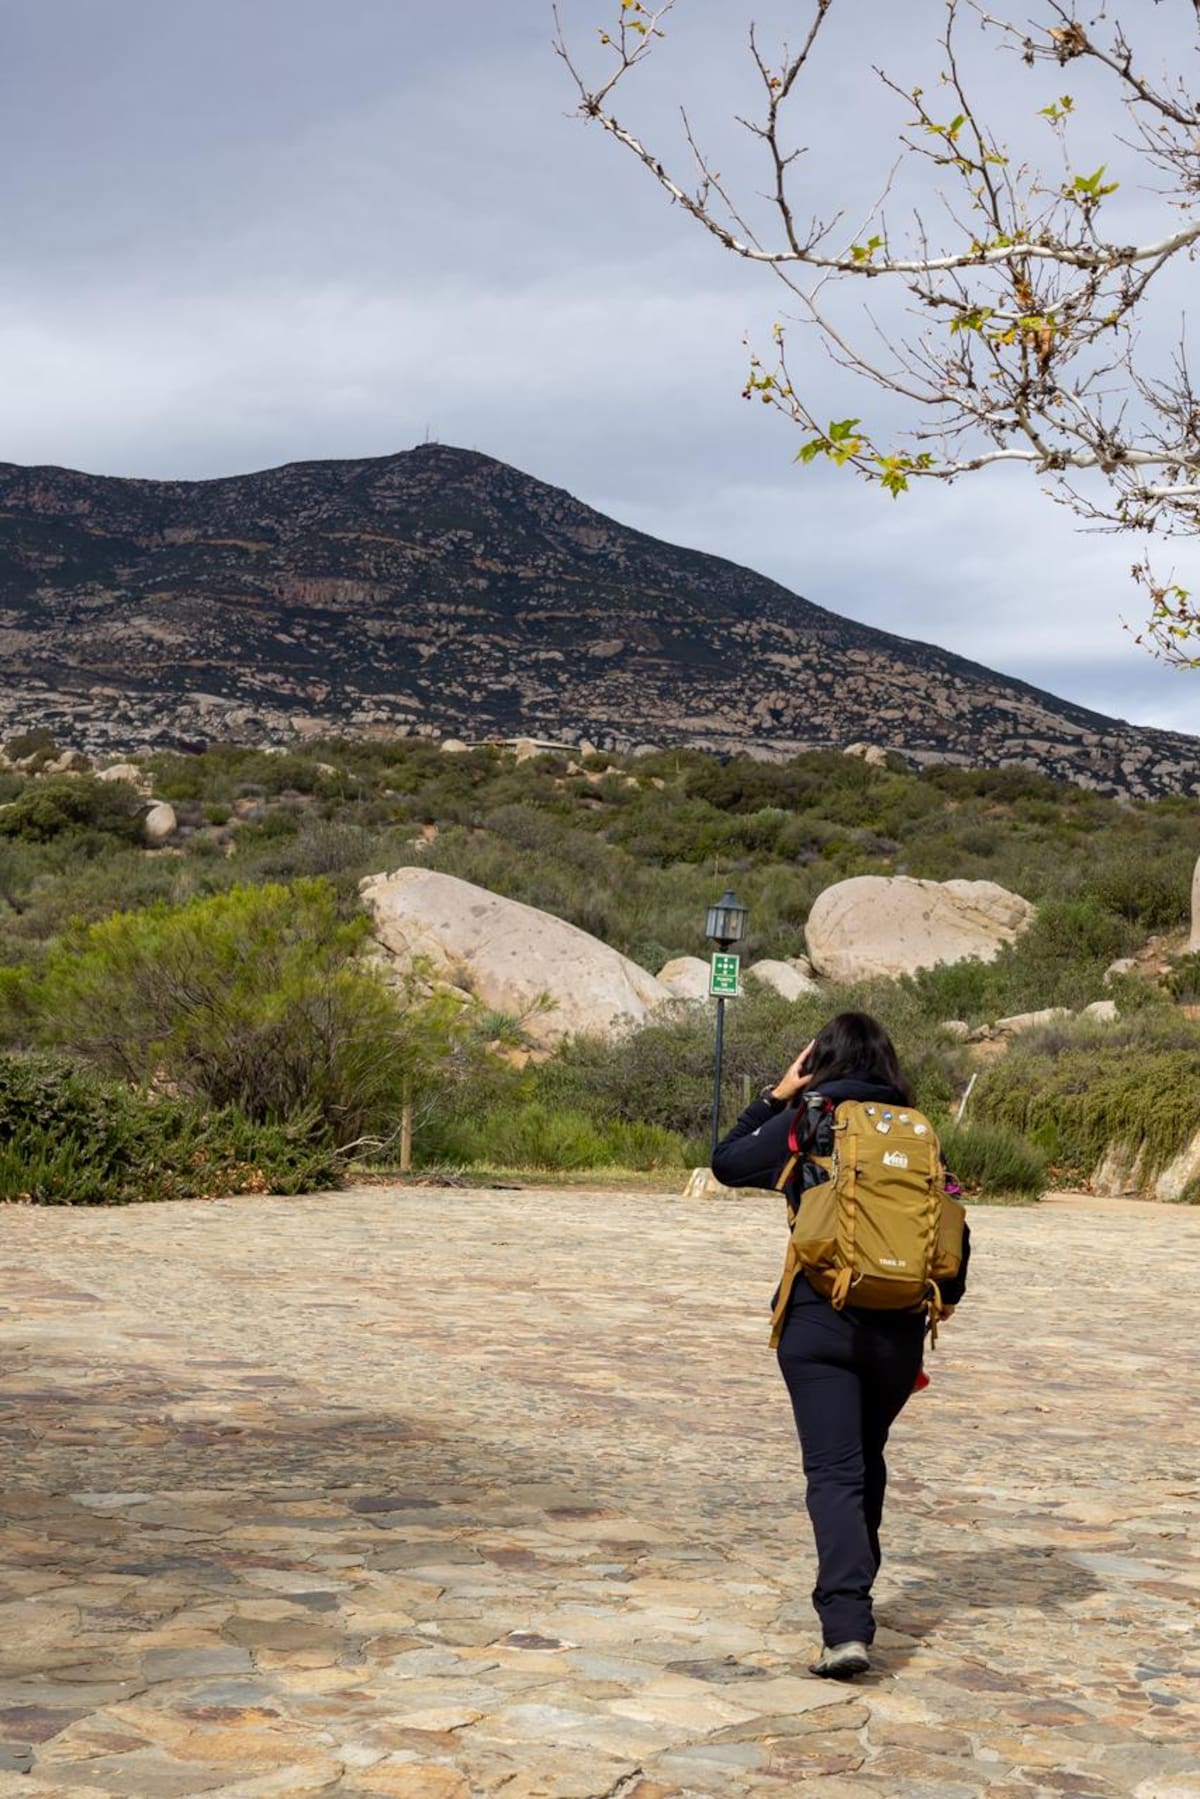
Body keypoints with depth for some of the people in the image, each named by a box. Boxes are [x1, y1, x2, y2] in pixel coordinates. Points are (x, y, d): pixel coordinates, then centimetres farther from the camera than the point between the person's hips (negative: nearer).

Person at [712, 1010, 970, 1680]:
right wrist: (948, 1291, 28)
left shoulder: (804, 1122, -2)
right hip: (899, 1324, 4)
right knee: (867, 1460, 23)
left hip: (819, 1320, -3)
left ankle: (846, 1626, -19)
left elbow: (728, 1163, 10)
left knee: (835, 1472, -6)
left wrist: (775, 1096, 18)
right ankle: (854, 1594, 34)